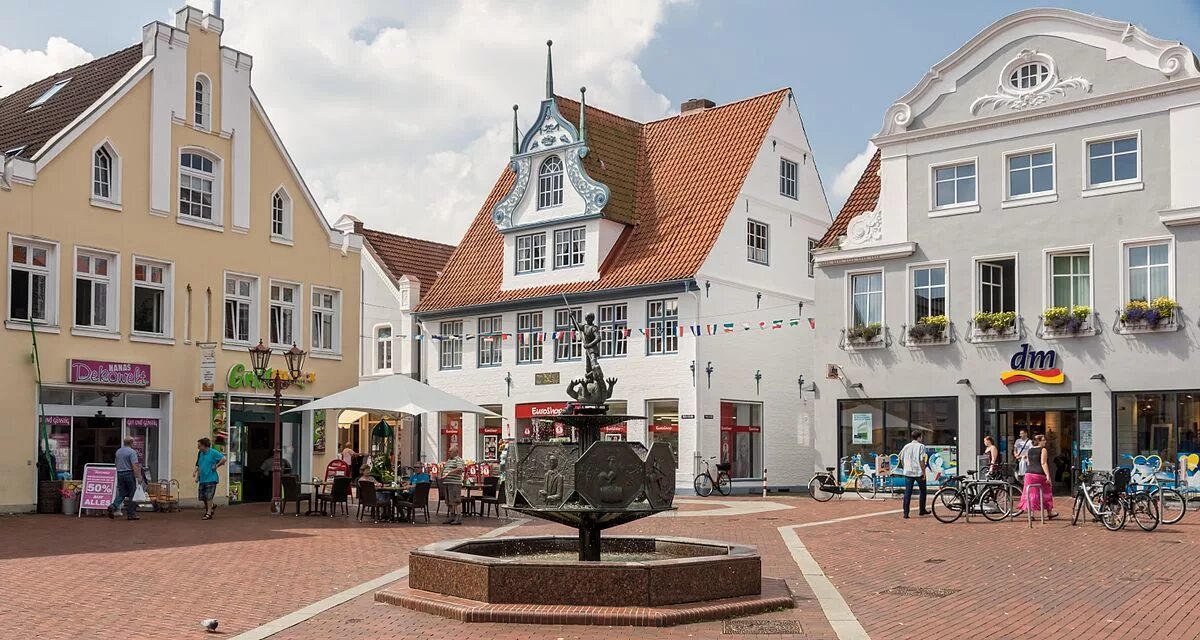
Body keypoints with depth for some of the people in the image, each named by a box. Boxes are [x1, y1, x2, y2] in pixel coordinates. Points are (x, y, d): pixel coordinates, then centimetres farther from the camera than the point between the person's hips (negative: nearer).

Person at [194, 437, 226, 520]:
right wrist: (197, 476, 13)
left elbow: (223, 458, -18)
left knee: (209, 497, -6)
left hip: (211, 478, -7)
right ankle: (212, 506, 32)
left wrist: (216, 466, -13)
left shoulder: (213, 452, -10)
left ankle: (209, 513, 2)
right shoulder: (200, 453, 12)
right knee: (202, 497, 8)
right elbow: (199, 466, 20)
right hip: (202, 479, 7)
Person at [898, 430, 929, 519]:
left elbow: (901, 459, 11)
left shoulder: (906, 446, 8)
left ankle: (906, 513, -3)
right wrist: (924, 472, -9)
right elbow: (922, 460, -13)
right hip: (918, 472, -4)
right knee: (923, 491, 17)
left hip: (908, 473, 4)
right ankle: (922, 510, 25)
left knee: (907, 493, 3)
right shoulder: (921, 446, -7)